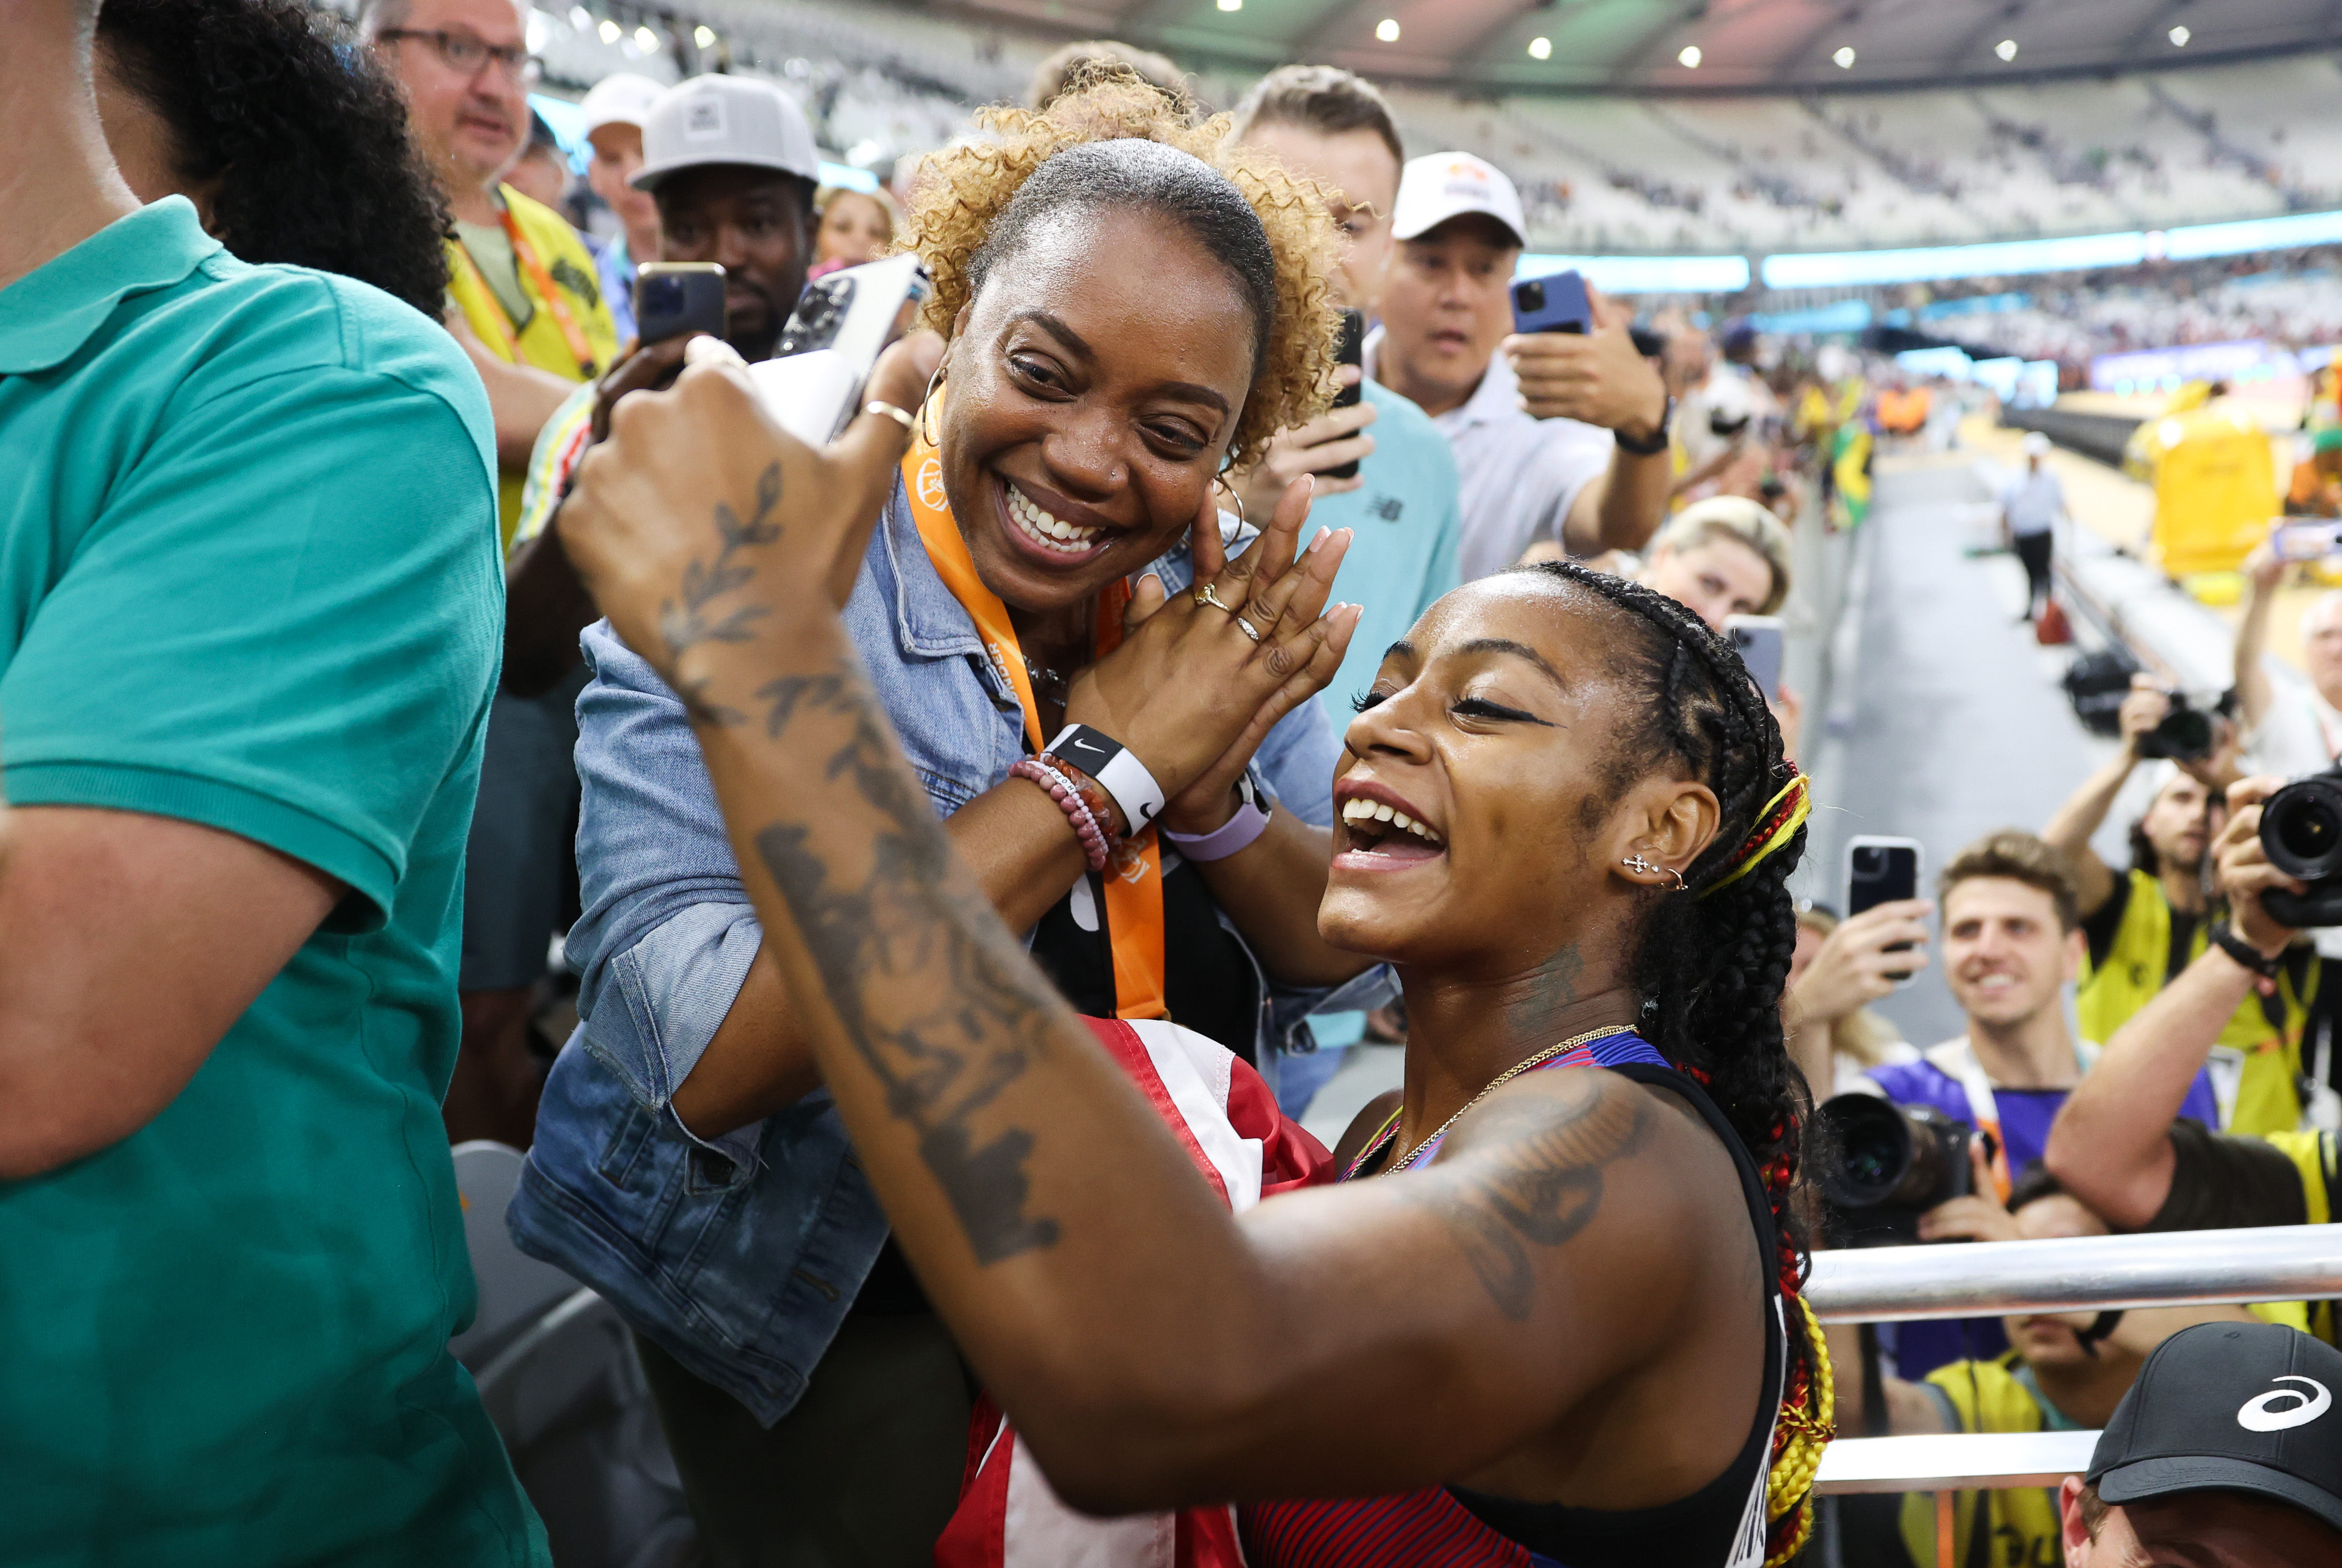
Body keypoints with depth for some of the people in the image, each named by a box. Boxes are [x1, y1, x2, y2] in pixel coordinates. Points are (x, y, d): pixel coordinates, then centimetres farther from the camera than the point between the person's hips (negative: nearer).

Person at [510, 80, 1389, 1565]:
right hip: (811, 1336, -4)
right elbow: (703, 1056, -32)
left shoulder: (1215, 602, -5)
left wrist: (1211, 797, -24)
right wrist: (1106, 767, -31)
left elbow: (1351, 961, -3)